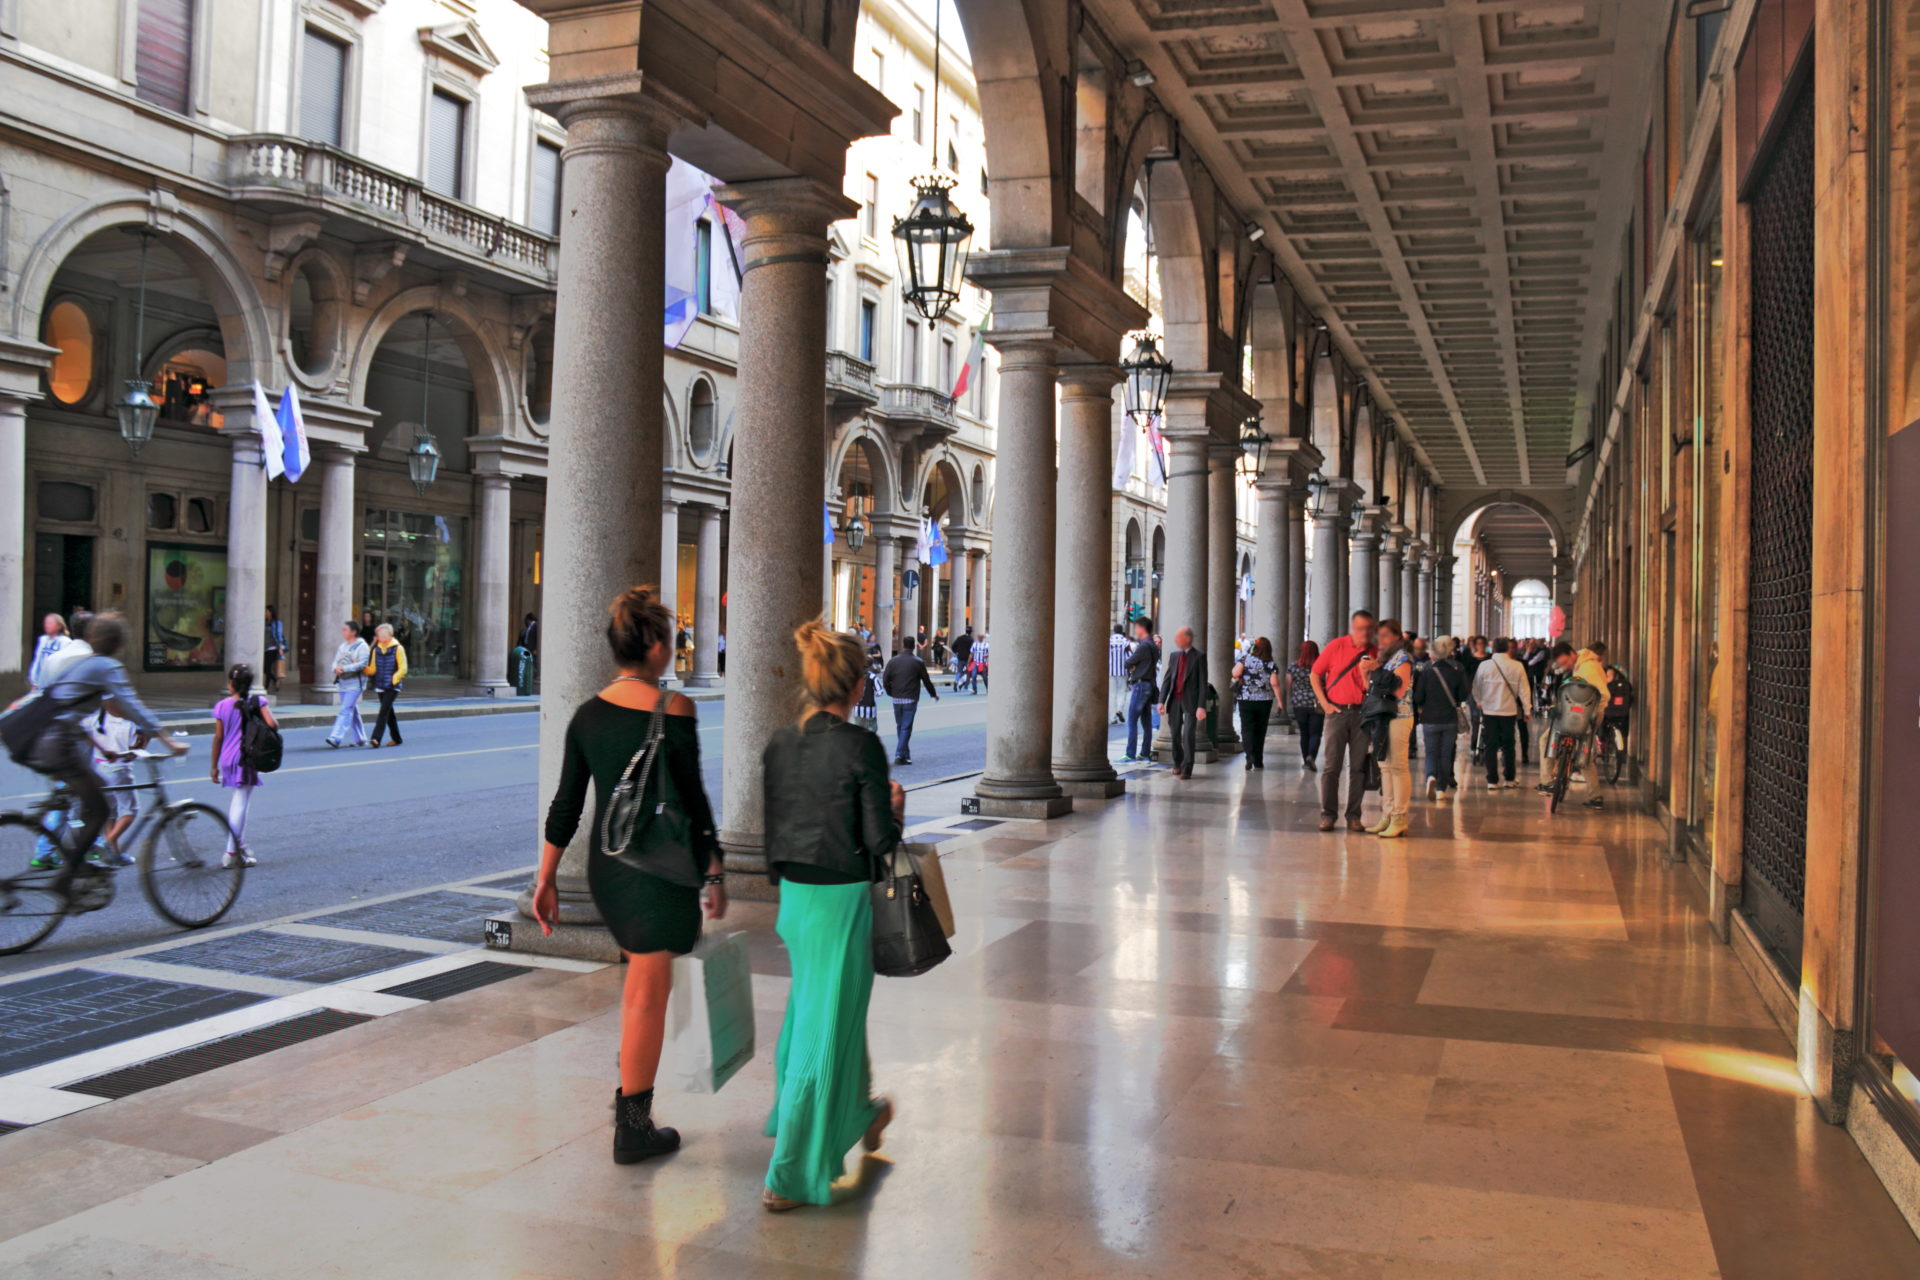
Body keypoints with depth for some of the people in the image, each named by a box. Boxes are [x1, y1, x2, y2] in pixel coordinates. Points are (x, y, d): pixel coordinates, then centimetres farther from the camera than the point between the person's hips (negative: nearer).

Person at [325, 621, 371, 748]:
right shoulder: (343, 646, 16)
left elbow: (363, 663, -18)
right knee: (353, 711, 12)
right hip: (343, 683, 8)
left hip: (355, 683, -8)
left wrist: (344, 669, -24)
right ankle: (360, 738, 19)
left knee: (345, 710, -14)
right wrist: (336, 668, -11)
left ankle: (336, 738, -21)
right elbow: (336, 661, 12)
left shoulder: (362, 646, -7)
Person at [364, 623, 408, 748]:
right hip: (380, 686, 6)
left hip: (392, 687, -6)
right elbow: (372, 669, 12)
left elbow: (403, 669, -6)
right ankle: (396, 739, 24)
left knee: (384, 711, -15)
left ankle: (376, 739, -21)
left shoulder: (397, 648, -4)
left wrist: (393, 680, -15)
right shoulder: (376, 650, 11)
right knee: (389, 713, 12)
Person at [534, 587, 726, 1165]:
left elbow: (566, 804, 4)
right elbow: (694, 802, -13)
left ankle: (629, 1087, 35)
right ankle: (633, 1128, 12)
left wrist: (546, 878, 11)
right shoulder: (673, 710, -16)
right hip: (662, 867, -6)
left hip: (605, 863, 7)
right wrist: (714, 873, -4)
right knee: (650, 989, 3)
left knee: (638, 971, 27)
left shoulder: (587, 713, 1)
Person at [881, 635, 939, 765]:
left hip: (896, 699, 3)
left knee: (900, 726, 15)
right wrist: (934, 694, 17)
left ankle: (905, 754, 21)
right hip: (910, 699, -3)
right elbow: (926, 680, 1)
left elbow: (885, 679, -1)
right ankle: (900, 755, -9)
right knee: (906, 728, -2)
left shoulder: (893, 661, 1)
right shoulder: (918, 662, -5)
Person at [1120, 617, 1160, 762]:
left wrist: (1130, 665, 7)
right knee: (1146, 721, 10)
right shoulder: (1153, 646, 15)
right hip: (1150, 684, 10)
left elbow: (1128, 663, -12)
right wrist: (1134, 666, -2)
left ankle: (1130, 754, -11)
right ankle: (1145, 753, 13)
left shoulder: (1144, 646, -15)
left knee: (1132, 721, -9)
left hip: (1141, 685, -10)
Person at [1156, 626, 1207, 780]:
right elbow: (1167, 679, 11)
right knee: (1175, 735, 11)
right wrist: (1162, 700, 2)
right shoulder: (1174, 656, 11)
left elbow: (1203, 683, -8)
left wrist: (1201, 706, -15)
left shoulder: (1199, 657, -4)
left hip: (1190, 701, -5)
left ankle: (1186, 769, -1)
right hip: (1175, 700, 5)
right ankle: (1178, 763, 30)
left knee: (1188, 736, -9)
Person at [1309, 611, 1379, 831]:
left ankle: (1354, 816, 10)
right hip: (1337, 712, -2)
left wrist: (1367, 673, -15)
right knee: (1331, 766, -2)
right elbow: (1315, 675, 6)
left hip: (1362, 713, 2)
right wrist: (1324, 703, -1)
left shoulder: (1375, 653, 4)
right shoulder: (1337, 646, 0)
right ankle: (1328, 814, 4)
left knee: (1359, 767, 3)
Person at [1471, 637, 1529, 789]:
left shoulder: (1485, 665, -9)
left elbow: (1476, 688, 1)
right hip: (1509, 710, 1)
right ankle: (1509, 779, 19)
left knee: (1490, 746, 4)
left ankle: (1492, 781, 2)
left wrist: (1479, 702, 19)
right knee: (1508, 745, 14)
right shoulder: (1517, 666, -8)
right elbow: (1523, 690, -3)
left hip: (1489, 710, -1)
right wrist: (1526, 710, 7)